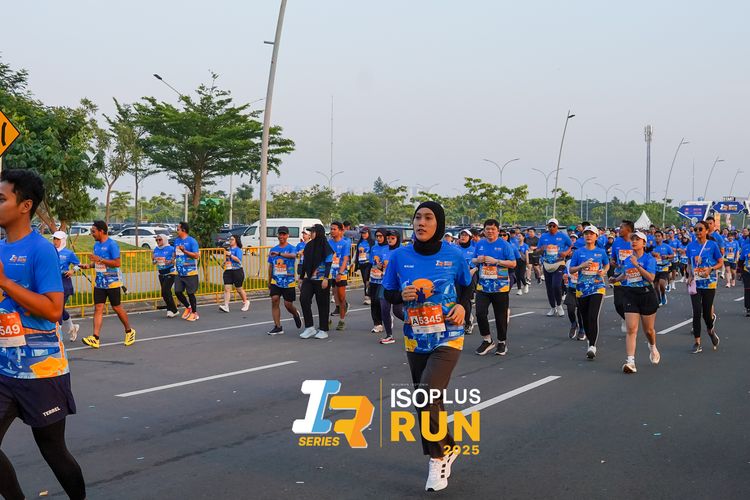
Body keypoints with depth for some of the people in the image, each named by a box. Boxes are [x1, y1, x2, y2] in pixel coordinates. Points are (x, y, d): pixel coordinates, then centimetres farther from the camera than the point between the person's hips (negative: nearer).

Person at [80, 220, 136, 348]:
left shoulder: (112, 244, -14)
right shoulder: (96, 245, 11)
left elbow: (117, 263, -19)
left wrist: (100, 260, -23)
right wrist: (89, 265, 4)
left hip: (112, 283, -7)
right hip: (99, 283, 7)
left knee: (117, 307, 4)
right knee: (98, 308, -2)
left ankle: (129, 332, 23)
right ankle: (95, 338, -7)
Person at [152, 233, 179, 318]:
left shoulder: (171, 249, -10)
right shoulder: (156, 250, 9)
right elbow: (154, 263, 16)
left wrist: (170, 262, -29)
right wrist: (153, 259, -6)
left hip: (170, 273, -7)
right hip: (161, 274, 7)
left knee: (165, 292, -14)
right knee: (166, 293, 7)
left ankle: (173, 310, -3)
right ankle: (174, 310, 16)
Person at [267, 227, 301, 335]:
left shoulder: (291, 248, -5)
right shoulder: (273, 249, 10)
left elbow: (293, 255, -31)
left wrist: (279, 254, -44)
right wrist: (269, 282, 20)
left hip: (288, 281, -3)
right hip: (276, 280, 4)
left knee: (288, 304, 1)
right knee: (274, 300, -12)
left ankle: (296, 314, 37)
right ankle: (278, 327, -6)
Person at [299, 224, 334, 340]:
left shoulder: (325, 247, -7)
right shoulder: (308, 246, 12)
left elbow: (329, 263, -12)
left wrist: (326, 278, -19)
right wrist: (301, 278, 16)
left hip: (321, 279, -6)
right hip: (309, 278, 6)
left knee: (322, 304, 1)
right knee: (303, 299, -10)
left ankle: (323, 330, 11)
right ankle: (309, 327, -3)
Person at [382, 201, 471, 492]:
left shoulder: (453, 255, -8)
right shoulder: (400, 256, -5)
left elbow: (467, 287, 8)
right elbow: (387, 294, 4)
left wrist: (462, 306, -11)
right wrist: (402, 295, -17)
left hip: (447, 339, -3)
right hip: (415, 341, 4)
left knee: (427, 396, -18)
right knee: (428, 401, 14)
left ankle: (438, 456, 6)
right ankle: (446, 449, 39)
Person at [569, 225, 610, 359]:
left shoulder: (601, 252, 5)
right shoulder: (578, 252, 4)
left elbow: (607, 264, 21)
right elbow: (571, 269, 4)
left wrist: (604, 271, 0)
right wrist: (582, 265, -14)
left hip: (597, 288, -2)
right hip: (582, 289, 2)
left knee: (593, 317, -16)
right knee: (585, 318, 10)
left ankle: (592, 346, -16)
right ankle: (590, 341, 30)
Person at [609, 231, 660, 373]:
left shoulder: (649, 258, -7)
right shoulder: (627, 260, 8)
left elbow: (651, 278, -22)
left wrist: (637, 265, -26)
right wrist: (616, 279, 27)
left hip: (647, 295, -3)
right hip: (630, 296, 3)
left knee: (648, 329, 12)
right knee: (631, 329, -10)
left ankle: (652, 347, 46)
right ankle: (630, 361, -16)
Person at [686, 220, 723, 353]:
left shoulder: (712, 245, -4)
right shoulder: (691, 246, 4)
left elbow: (721, 263, 0)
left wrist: (710, 269, -18)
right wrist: (690, 275, -2)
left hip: (709, 283, -2)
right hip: (695, 283, 2)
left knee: (706, 312, 3)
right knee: (697, 312, -4)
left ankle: (711, 330, 38)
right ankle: (697, 343, 1)